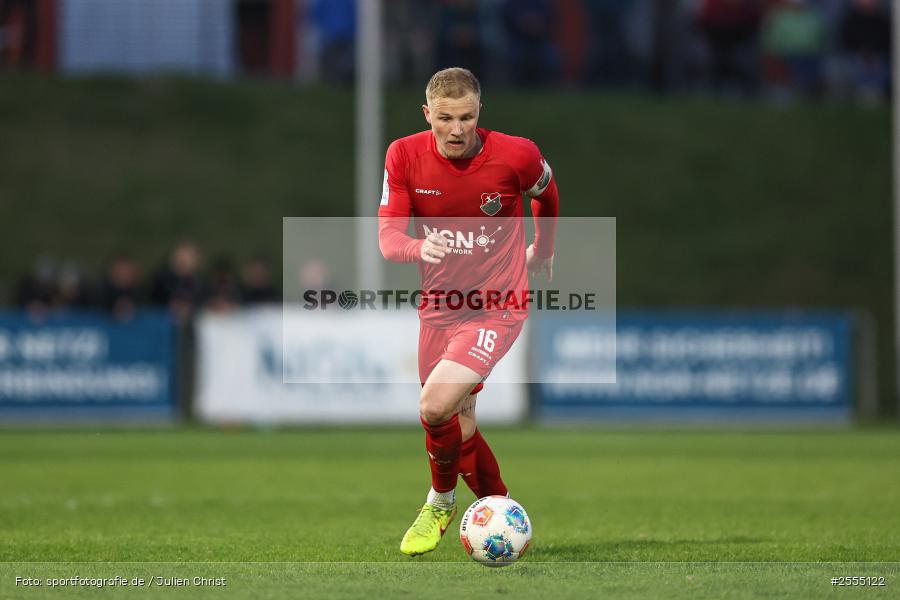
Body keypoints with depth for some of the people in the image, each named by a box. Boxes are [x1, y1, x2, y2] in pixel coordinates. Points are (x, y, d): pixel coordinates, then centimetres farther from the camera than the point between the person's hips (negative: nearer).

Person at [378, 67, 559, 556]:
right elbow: (387, 236, -10)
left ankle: (441, 502, 8)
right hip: (438, 308, 4)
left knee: (434, 408, -21)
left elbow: (546, 195, 9)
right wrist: (418, 247, -33)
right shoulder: (404, 156, -8)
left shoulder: (516, 155, -14)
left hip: (496, 308, -4)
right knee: (459, 425, 11)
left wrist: (543, 252, 25)